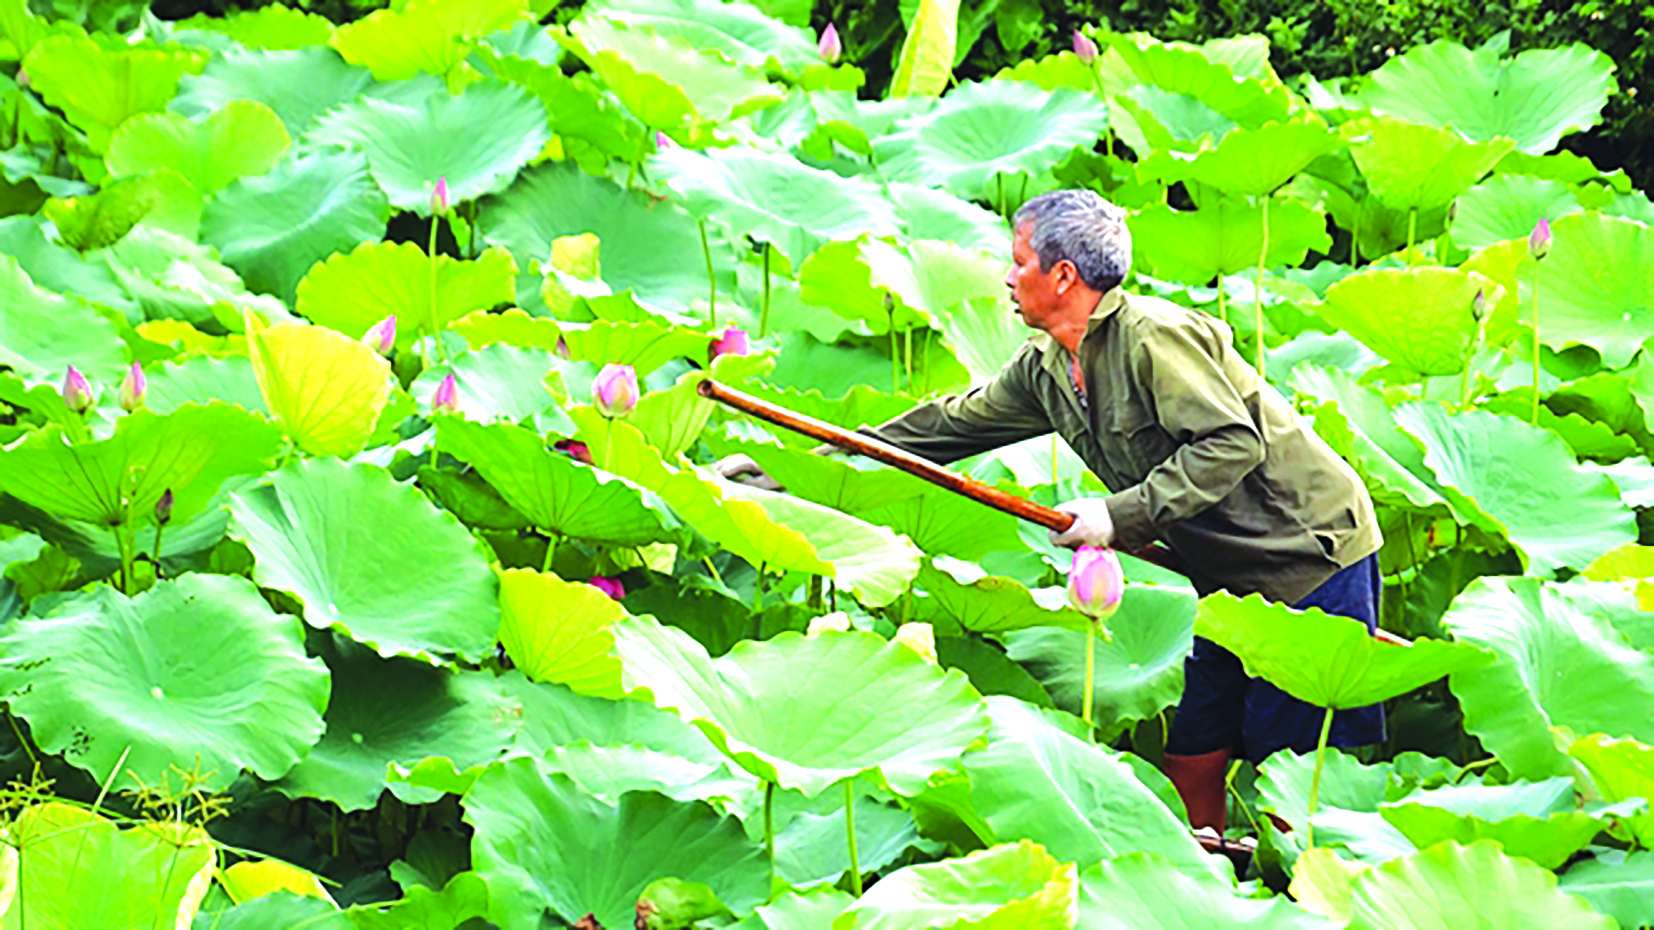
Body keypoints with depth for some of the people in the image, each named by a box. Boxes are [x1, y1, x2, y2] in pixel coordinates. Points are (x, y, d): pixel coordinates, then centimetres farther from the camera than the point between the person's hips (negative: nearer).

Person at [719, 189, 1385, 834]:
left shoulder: (1153, 335, -19)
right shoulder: (1044, 368, 9)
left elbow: (1233, 444, -24)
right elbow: (951, 426, 15)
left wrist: (1121, 515, -24)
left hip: (1312, 558, -9)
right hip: (1228, 578, 9)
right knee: (1191, 761, 7)